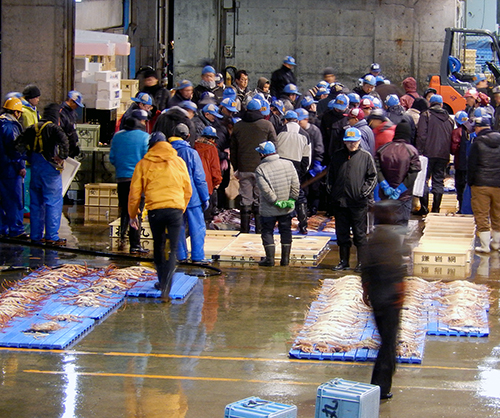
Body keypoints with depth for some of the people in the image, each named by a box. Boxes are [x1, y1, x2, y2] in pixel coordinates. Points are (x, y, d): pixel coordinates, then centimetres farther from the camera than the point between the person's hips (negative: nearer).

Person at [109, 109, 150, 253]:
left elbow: (112, 158, 8)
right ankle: (135, 245, 1)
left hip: (121, 178, 4)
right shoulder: (144, 136, -7)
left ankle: (121, 237, 3)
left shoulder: (117, 136, 6)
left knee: (124, 210, 17)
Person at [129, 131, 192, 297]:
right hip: (176, 208, 0)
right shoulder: (179, 162, 10)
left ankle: (162, 282, 26)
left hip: (154, 210, 0)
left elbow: (135, 192, 8)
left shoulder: (143, 164, 7)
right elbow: (188, 190, 15)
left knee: (158, 247, 18)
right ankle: (166, 284, -14)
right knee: (172, 249, 1)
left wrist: (133, 215, 19)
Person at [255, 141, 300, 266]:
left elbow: (265, 190, -20)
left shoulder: (260, 169, -13)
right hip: (287, 209, 4)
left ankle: (270, 258, 5)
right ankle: (285, 258, 15)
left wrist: (276, 201, -14)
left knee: (267, 232, 8)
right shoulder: (288, 164, -1)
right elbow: (295, 184, -4)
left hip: (268, 209, -4)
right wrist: (291, 199, -3)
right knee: (286, 231, 14)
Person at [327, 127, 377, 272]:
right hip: (340, 201, 3)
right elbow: (330, 175, 17)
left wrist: (364, 192, -7)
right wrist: (330, 190, 5)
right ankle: (344, 261, 20)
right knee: (342, 233, 10)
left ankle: (362, 263, 6)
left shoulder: (366, 156, 1)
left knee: (360, 234, 1)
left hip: (358, 202, -3)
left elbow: (372, 177, 3)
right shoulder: (337, 155, 10)